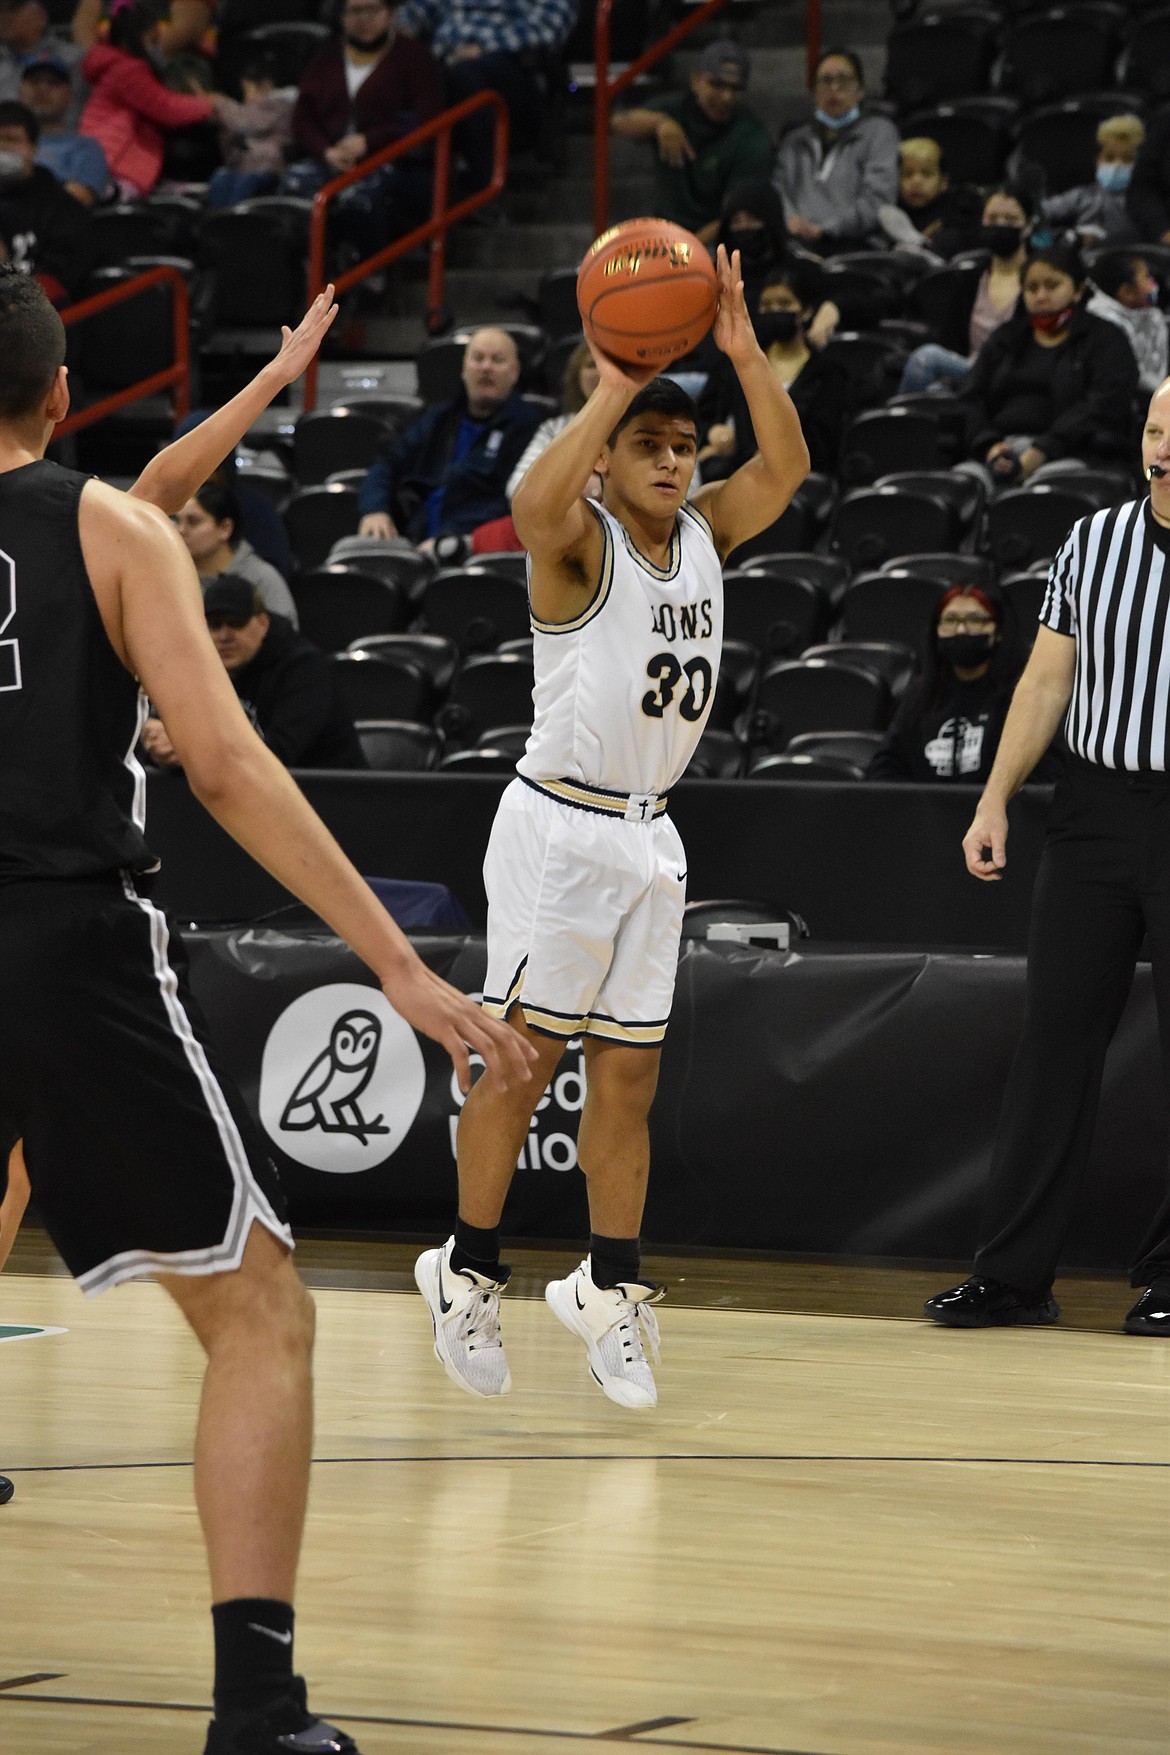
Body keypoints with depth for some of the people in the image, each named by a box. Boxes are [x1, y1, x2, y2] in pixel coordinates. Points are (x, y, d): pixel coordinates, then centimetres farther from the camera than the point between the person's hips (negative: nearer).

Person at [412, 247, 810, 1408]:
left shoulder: (703, 536, 7)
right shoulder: (578, 542, -12)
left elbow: (785, 467, -3)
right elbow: (534, 504, -35)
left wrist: (742, 350, -13)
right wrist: (613, 390, -34)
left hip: (648, 834, 6)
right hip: (560, 823, -6)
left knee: (629, 1074, 9)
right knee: (522, 1059, -1)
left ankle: (609, 1293, 16)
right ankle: (467, 1279, 10)